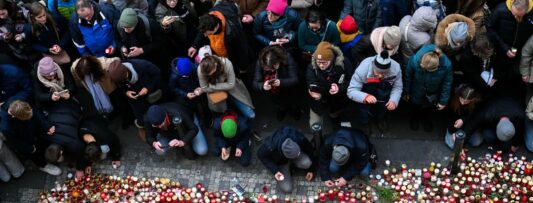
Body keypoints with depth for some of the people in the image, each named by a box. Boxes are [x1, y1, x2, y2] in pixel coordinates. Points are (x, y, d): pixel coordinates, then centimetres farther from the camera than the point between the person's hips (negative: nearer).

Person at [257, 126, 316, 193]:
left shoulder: (300, 139, -35)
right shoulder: (270, 147, -41)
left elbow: (309, 150, -13)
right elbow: (261, 155, -17)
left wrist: (310, 169, -1)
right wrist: (274, 171, -24)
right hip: (280, 162, -1)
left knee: (306, 163, -32)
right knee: (286, 189, -13)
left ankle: (292, 164, 3)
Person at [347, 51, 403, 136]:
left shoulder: (396, 68, -29)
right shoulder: (362, 69, -36)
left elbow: (398, 87, -16)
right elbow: (351, 91, -33)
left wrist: (394, 100, -35)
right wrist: (365, 97, -52)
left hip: (384, 92, 5)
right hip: (365, 93, -5)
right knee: (363, 119, -12)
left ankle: (380, 118, 9)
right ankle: (365, 123, 26)